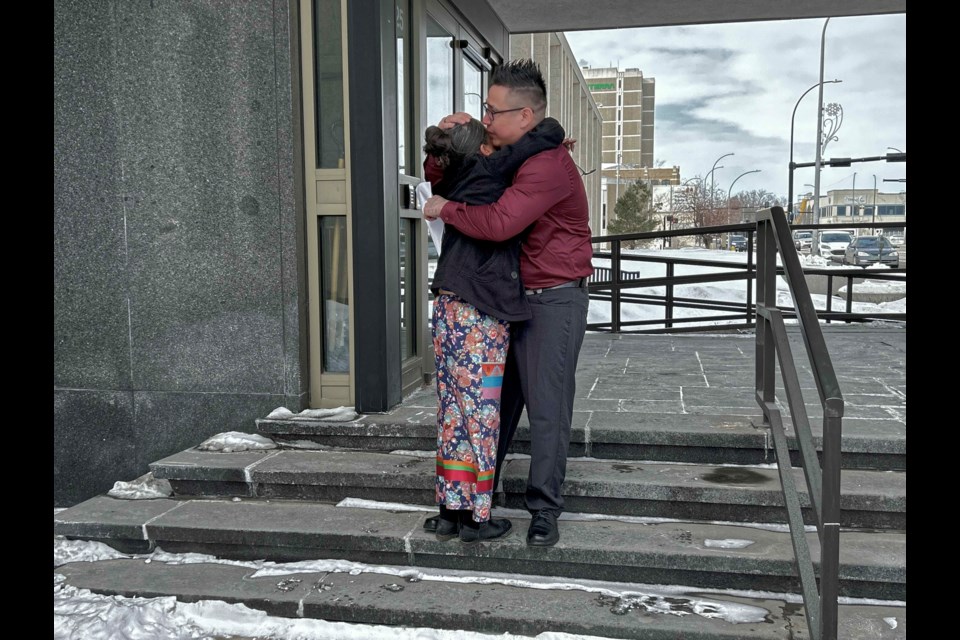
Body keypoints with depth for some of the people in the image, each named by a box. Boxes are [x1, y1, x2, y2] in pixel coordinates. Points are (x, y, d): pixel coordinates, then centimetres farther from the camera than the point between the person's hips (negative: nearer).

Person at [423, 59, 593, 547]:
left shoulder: (548, 164, -20)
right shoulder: (509, 156, 11)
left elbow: (498, 223, -32)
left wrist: (445, 210, -15)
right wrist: (451, 138, 2)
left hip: (554, 301, -9)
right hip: (511, 299, 9)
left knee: (547, 408, -3)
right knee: (498, 400, 14)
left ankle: (544, 510, 10)